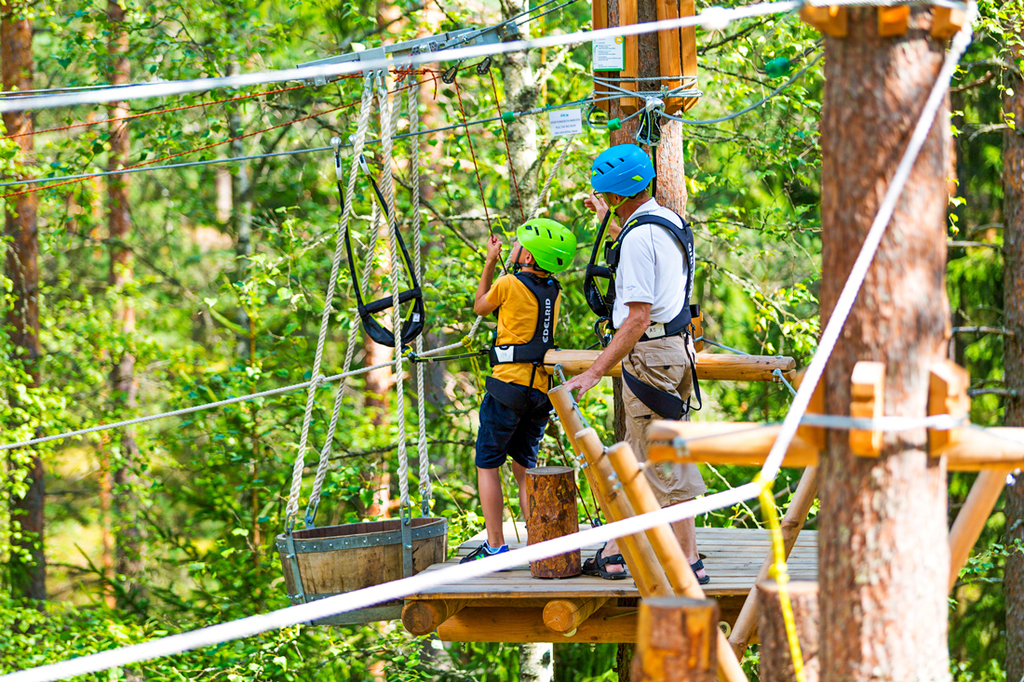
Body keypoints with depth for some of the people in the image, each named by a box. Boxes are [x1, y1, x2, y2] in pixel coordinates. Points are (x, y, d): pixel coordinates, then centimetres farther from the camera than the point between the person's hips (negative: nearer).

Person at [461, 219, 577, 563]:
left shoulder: (509, 285, -9)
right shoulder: (553, 290, 9)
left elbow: (480, 306, 11)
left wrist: (490, 262, 17)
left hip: (508, 384, -6)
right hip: (542, 389, 6)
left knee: (488, 465, 2)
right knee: (525, 466, 13)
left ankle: (495, 545, -3)